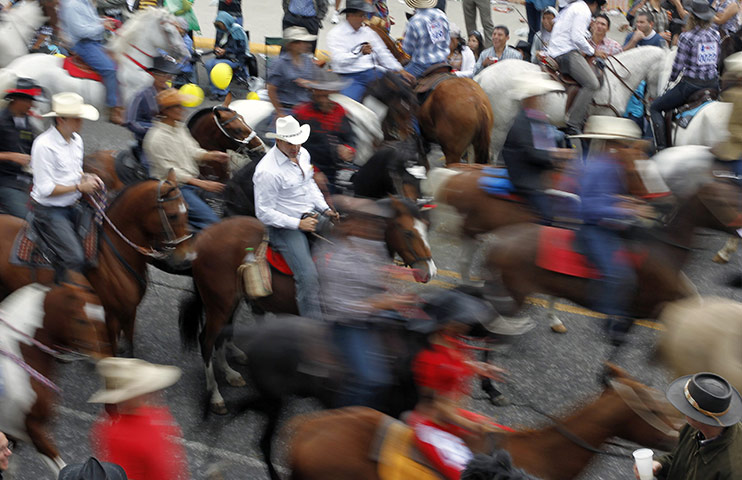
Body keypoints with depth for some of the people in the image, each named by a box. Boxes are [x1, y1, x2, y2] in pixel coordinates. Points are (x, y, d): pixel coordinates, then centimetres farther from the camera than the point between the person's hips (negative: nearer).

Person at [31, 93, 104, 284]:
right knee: (75, 258, -16)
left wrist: (87, 177, 0)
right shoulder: (44, 145, -19)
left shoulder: (76, 139, 6)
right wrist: (79, 186, -20)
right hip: (50, 211, -8)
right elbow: (45, 189, -20)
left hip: (72, 206, 8)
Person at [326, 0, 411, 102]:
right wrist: (360, 52, -29)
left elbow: (382, 52, 17)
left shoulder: (367, 31, 16)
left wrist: (400, 70, 6)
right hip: (351, 77, -5)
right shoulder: (335, 34, 0)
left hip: (373, 72, 5)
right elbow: (339, 60, -14)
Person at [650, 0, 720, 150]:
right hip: (713, 85, 6)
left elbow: (679, 64, -9)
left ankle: (662, 148, -2)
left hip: (690, 85, -6)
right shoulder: (716, 35, 5)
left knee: (655, 107, 8)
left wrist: (672, 77, 10)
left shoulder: (686, 37, -13)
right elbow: (717, 61, 12)